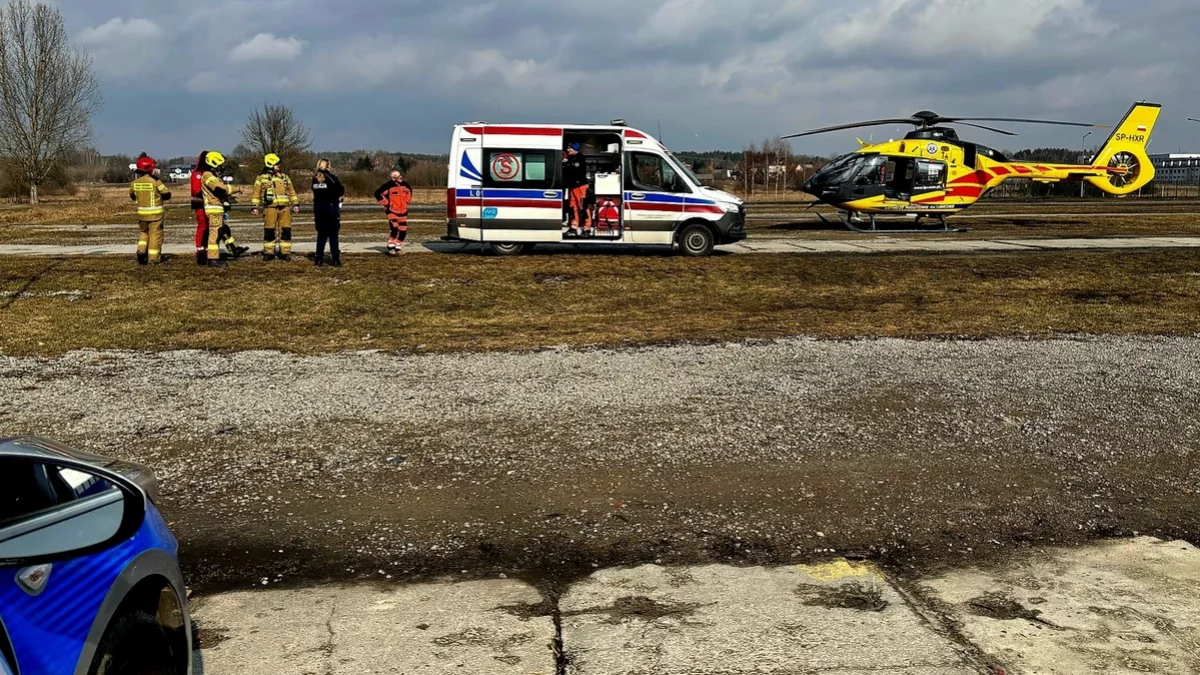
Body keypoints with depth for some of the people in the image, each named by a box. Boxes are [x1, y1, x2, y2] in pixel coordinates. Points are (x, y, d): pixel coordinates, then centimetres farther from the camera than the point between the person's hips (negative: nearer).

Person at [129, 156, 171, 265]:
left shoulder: (135, 183, 0)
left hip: (142, 213, 4)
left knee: (144, 233, 23)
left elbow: (132, 196, 15)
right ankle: (154, 257, 5)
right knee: (155, 235, 4)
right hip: (155, 214, -4)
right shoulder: (155, 181, -16)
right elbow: (167, 194, -8)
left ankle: (141, 251, 4)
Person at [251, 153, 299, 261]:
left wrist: (295, 204, 10)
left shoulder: (284, 176, 17)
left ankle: (285, 252, 5)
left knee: (286, 230, 0)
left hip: (284, 208, 3)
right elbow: (256, 193, 3)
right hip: (270, 207, -3)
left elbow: (291, 191, 18)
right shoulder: (261, 178, 6)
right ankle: (268, 252, 7)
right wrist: (255, 207, -4)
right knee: (269, 231, -1)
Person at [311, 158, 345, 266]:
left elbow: (315, 191, 10)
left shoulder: (315, 178, 5)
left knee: (321, 234, 12)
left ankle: (319, 259, 10)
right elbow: (341, 191, -7)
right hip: (331, 207, -4)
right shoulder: (331, 177, -9)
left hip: (318, 207, 4)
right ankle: (336, 260, -2)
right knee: (333, 235, -1)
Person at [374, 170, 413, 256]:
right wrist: (385, 203, -10)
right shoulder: (389, 185, -14)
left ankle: (398, 248, 17)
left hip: (403, 211, 6)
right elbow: (377, 193, -11)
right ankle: (391, 248, -6)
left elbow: (409, 191, 27)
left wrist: (407, 201, 17)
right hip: (392, 211, -6)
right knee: (394, 229, -19)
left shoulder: (405, 185, 4)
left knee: (403, 231, 3)